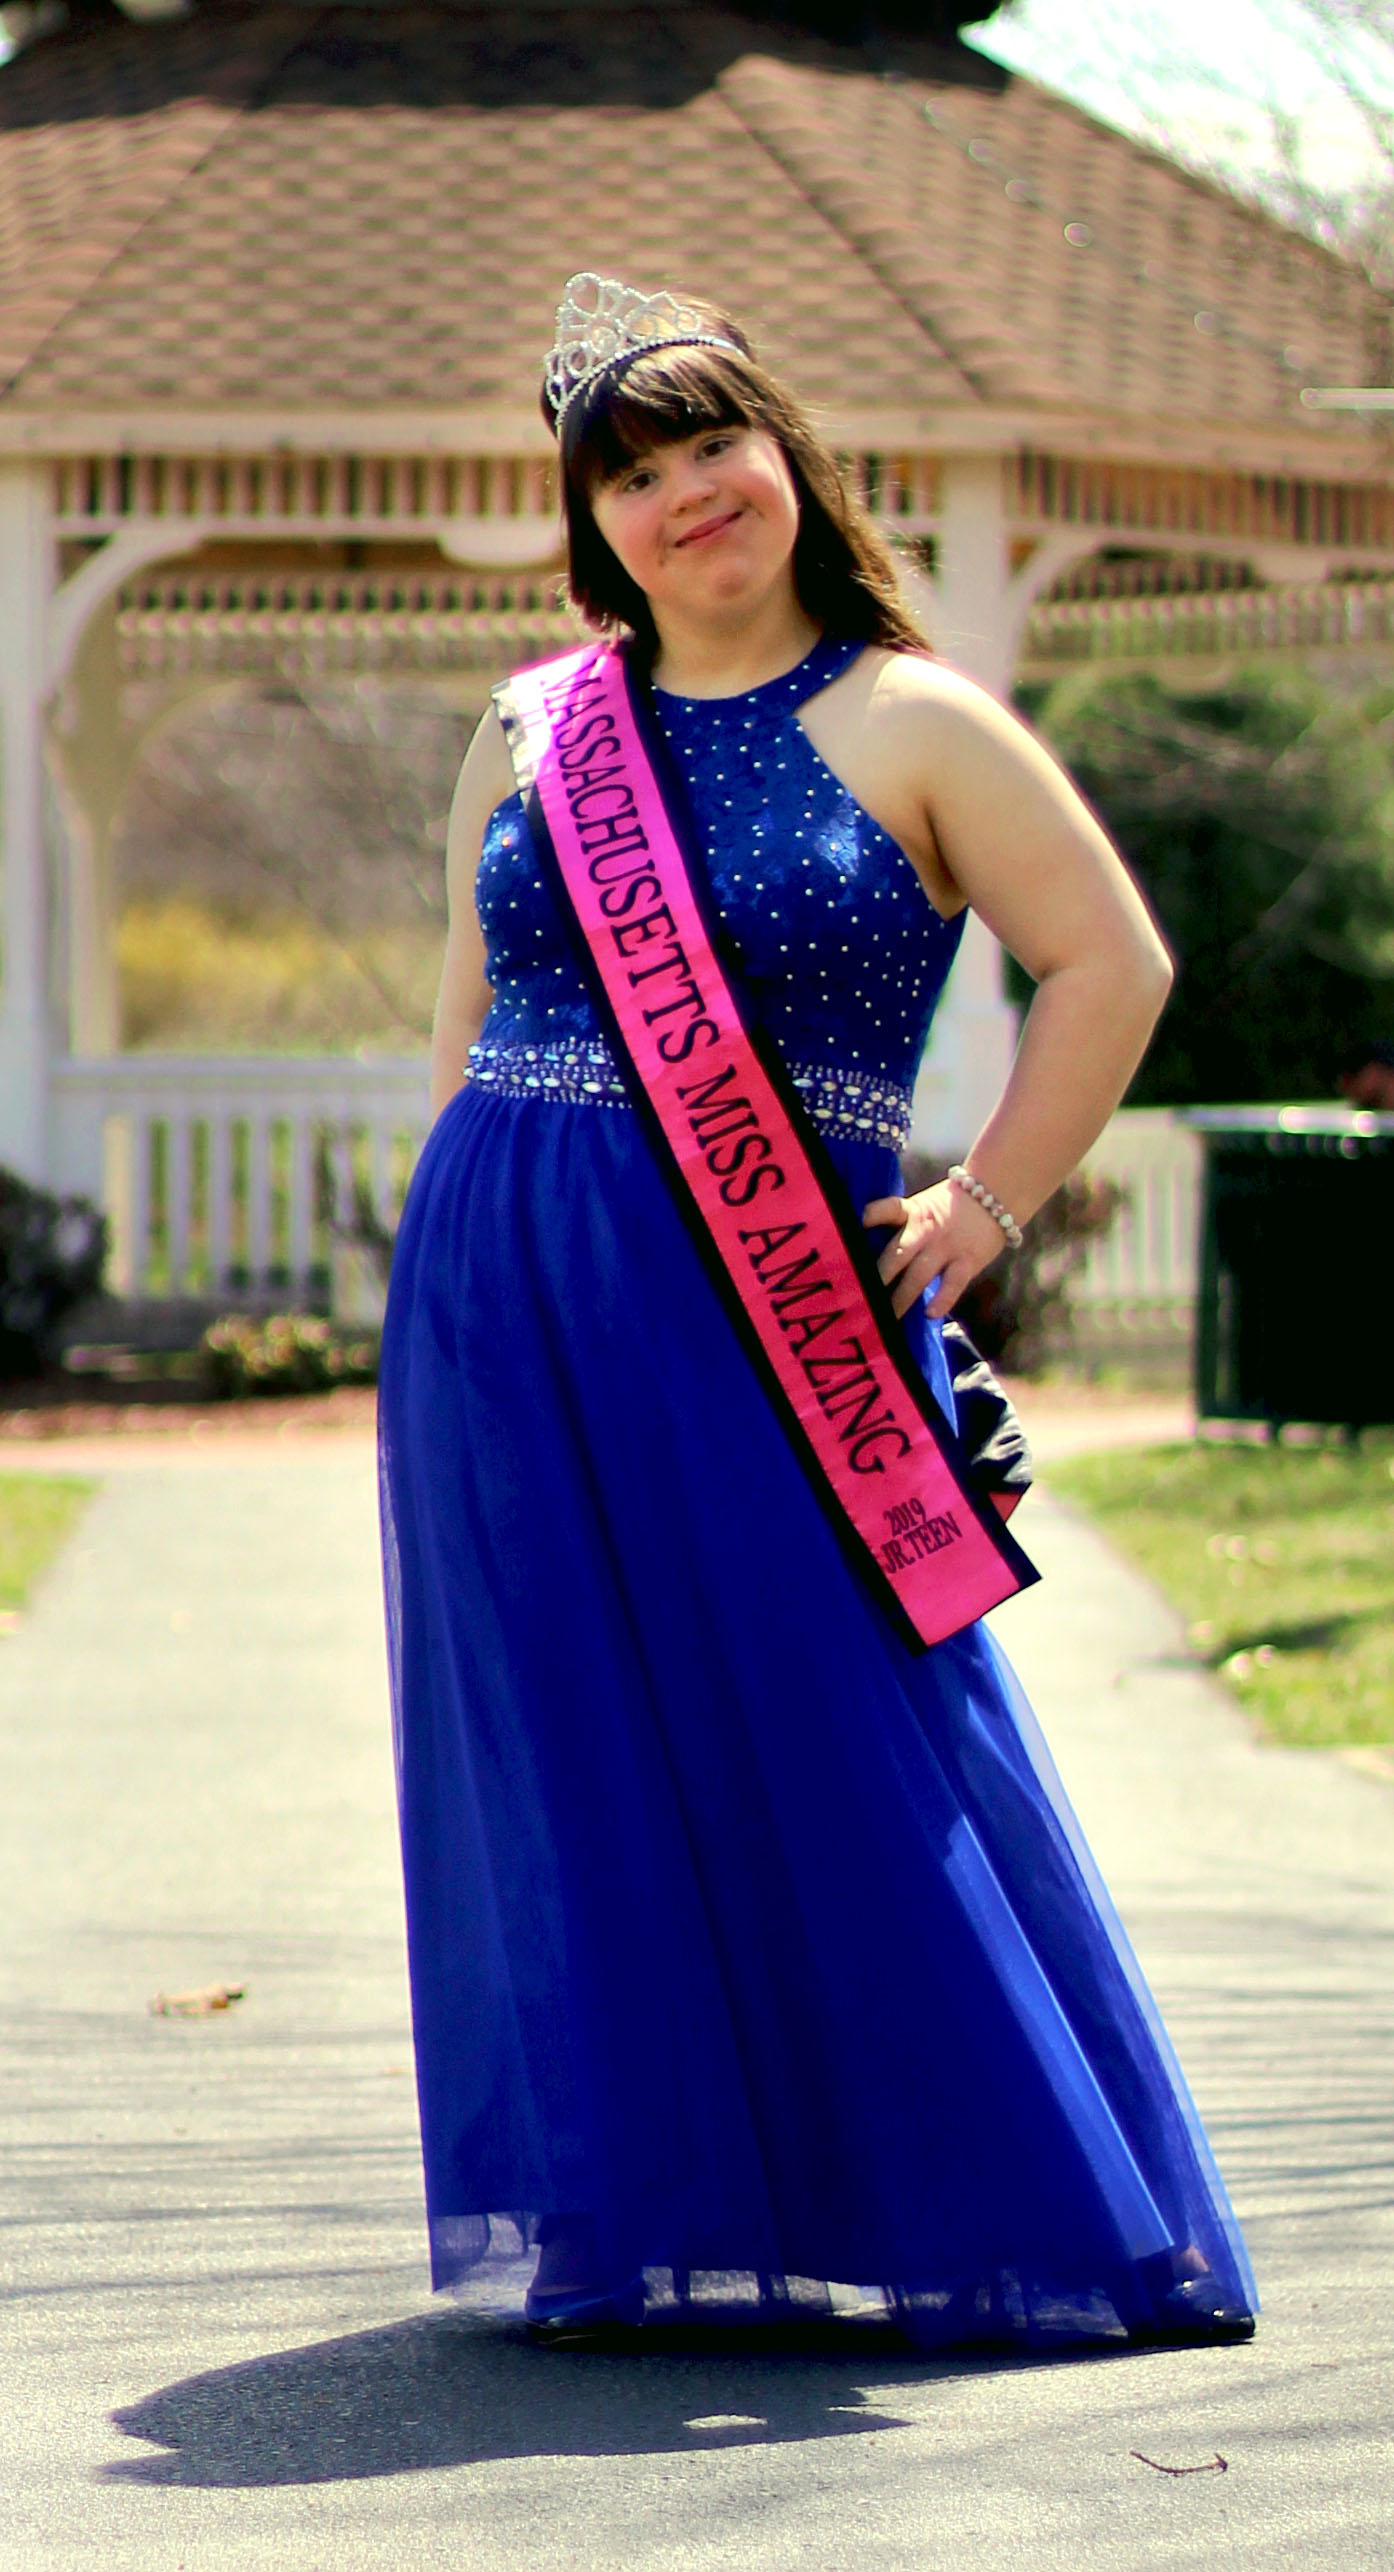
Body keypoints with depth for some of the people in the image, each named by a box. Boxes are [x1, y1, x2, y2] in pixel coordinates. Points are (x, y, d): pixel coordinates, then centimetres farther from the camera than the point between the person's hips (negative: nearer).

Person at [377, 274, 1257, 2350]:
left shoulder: (909, 727, 1)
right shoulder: (530, 734, 11)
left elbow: (1112, 961, 1)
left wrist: (984, 1210, -4)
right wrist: (471, 1236, 11)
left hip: (775, 1310, -3)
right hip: (506, 1302, 3)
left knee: (844, 1745, -3)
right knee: (573, 1759, 4)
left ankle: (996, 2211, 8)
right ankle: (625, 2214, 14)